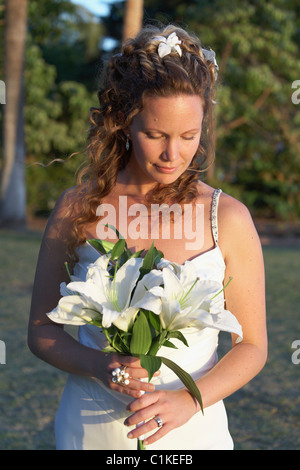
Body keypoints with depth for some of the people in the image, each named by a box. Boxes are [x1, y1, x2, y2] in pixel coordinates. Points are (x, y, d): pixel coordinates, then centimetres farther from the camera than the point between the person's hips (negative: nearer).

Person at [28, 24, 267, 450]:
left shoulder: (227, 219, -8)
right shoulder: (77, 208, -6)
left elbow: (252, 346, -3)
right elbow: (42, 329, 1)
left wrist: (189, 400, -19)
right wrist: (99, 367, -18)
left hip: (191, 431, 0)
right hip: (88, 427, 1)